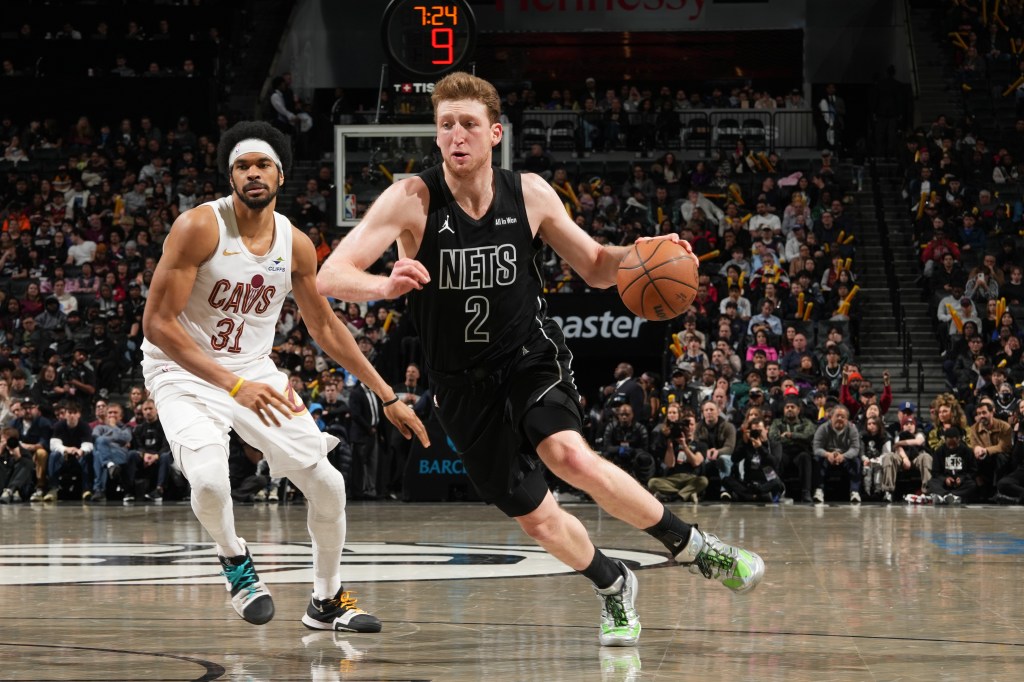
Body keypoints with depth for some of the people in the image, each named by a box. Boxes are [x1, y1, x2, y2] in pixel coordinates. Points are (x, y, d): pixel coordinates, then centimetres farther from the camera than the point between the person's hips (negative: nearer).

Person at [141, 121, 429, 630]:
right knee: (209, 480, -32)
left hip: (256, 374, 5)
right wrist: (234, 384, -30)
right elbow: (157, 322, -22)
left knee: (328, 484, 1)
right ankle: (234, 559, 1)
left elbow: (323, 326, 12)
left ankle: (327, 602, 24)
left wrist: (387, 397, 12)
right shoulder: (198, 227, -19)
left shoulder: (295, 244, -2)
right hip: (187, 374, -5)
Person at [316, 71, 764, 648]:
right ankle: (614, 586, 35)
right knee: (536, 517, 5)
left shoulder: (530, 194, -8)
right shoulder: (412, 200, -15)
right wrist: (387, 286, -45)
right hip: (464, 380, 1)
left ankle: (694, 546, -13)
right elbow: (330, 278, -23)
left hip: (532, 359, -1)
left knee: (572, 457, -30)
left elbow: (596, 268, 5)